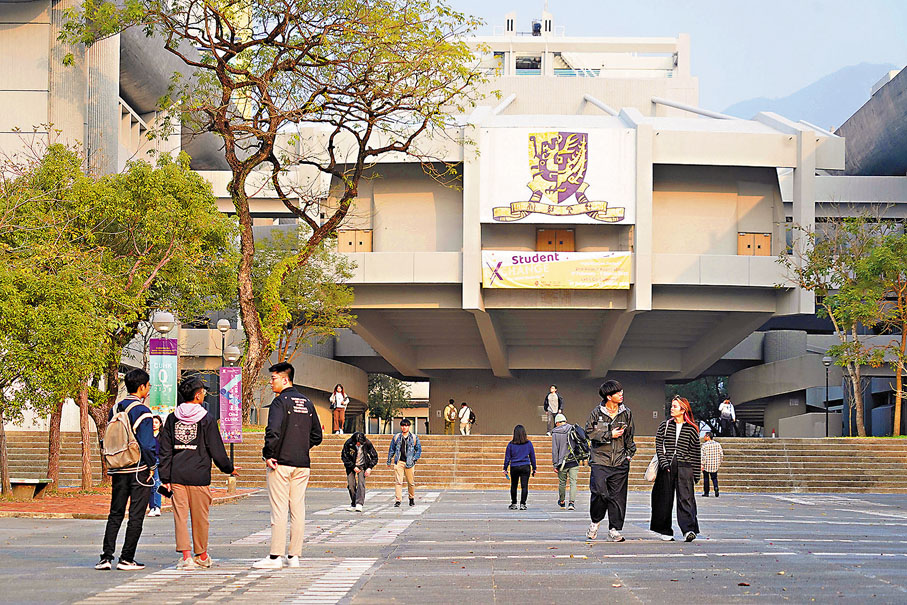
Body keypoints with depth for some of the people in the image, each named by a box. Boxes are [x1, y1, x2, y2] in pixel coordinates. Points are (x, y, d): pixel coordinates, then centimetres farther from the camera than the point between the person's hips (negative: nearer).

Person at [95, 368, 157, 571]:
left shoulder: (115, 409, 9)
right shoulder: (142, 412, -12)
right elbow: (147, 443, -16)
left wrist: (112, 466, 18)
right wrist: (152, 465, -4)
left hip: (118, 470, 6)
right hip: (139, 470, -6)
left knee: (115, 514, 11)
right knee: (136, 516, 1)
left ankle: (106, 556, 3)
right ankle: (127, 559, 1)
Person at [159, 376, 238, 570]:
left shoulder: (172, 418, 6)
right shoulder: (206, 419, -3)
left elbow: (165, 450, 5)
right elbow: (217, 450, -1)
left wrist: (165, 477, 8)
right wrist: (229, 469, 13)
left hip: (177, 475, 3)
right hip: (199, 475, -3)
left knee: (180, 516, 3)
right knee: (200, 517, 9)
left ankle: (186, 555, -5)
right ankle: (201, 555, 20)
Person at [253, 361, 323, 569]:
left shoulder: (280, 401, -9)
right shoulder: (307, 403, 14)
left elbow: (274, 431, -22)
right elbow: (317, 435, 16)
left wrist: (268, 455, -12)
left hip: (281, 464, -7)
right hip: (302, 465, 7)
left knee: (279, 510, -6)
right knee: (298, 510, 7)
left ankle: (275, 557, -6)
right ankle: (294, 556, 9)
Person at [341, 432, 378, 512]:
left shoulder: (367, 444, -18)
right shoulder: (348, 444, -20)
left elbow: (374, 457, -6)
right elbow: (344, 457, -10)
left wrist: (370, 467, -17)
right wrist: (353, 467, -15)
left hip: (362, 466, -1)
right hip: (351, 466, 1)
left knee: (361, 483, -19)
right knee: (351, 485, -5)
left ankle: (359, 504, -26)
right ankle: (353, 504, 11)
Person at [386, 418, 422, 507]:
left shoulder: (414, 438, 7)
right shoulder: (396, 437, 10)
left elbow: (419, 450, 10)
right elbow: (391, 449, 16)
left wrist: (414, 459, -1)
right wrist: (389, 461, 14)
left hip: (409, 463, 0)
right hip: (399, 462, 0)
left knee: (411, 482, 4)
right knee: (398, 482, -7)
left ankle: (412, 498, 24)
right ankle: (398, 500, -7)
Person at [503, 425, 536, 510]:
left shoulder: (511, 444, -3)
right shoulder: (528, 443, 0)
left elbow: (507, 457, 1)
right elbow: (532, 456, 7)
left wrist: (505, 469, 8)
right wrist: (534, 468, 15)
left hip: (514, 467, 0)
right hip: (525, 467, 0)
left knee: (513, 486, 14)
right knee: (524, 486, 0)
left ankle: (513, 504, 19)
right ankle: (522, 504, -7)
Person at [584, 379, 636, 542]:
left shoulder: (626, 413, 9)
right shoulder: (597, 412, -1)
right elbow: (590, 432, -2)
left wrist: (629, 454, 10)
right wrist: (609, 435, -9)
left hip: (620, 462, 3)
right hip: (600, 460, -3)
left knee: (618, 496, 1)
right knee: (599, 492, -13)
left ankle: (614, 530, 8)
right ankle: (595, 522, 11)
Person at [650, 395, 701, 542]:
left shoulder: (691, 429, 6)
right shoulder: (664, 426, 9)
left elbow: (696, 452, 8)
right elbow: (659, 446, 5)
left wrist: (696, 473, 5)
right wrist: (664, 463, -8)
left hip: (684, 466, -2)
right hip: (666, 467, 2)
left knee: (685, 497, -12)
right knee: (665, 499, 4)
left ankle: (689, 530, -18)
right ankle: (665, 531, 14)